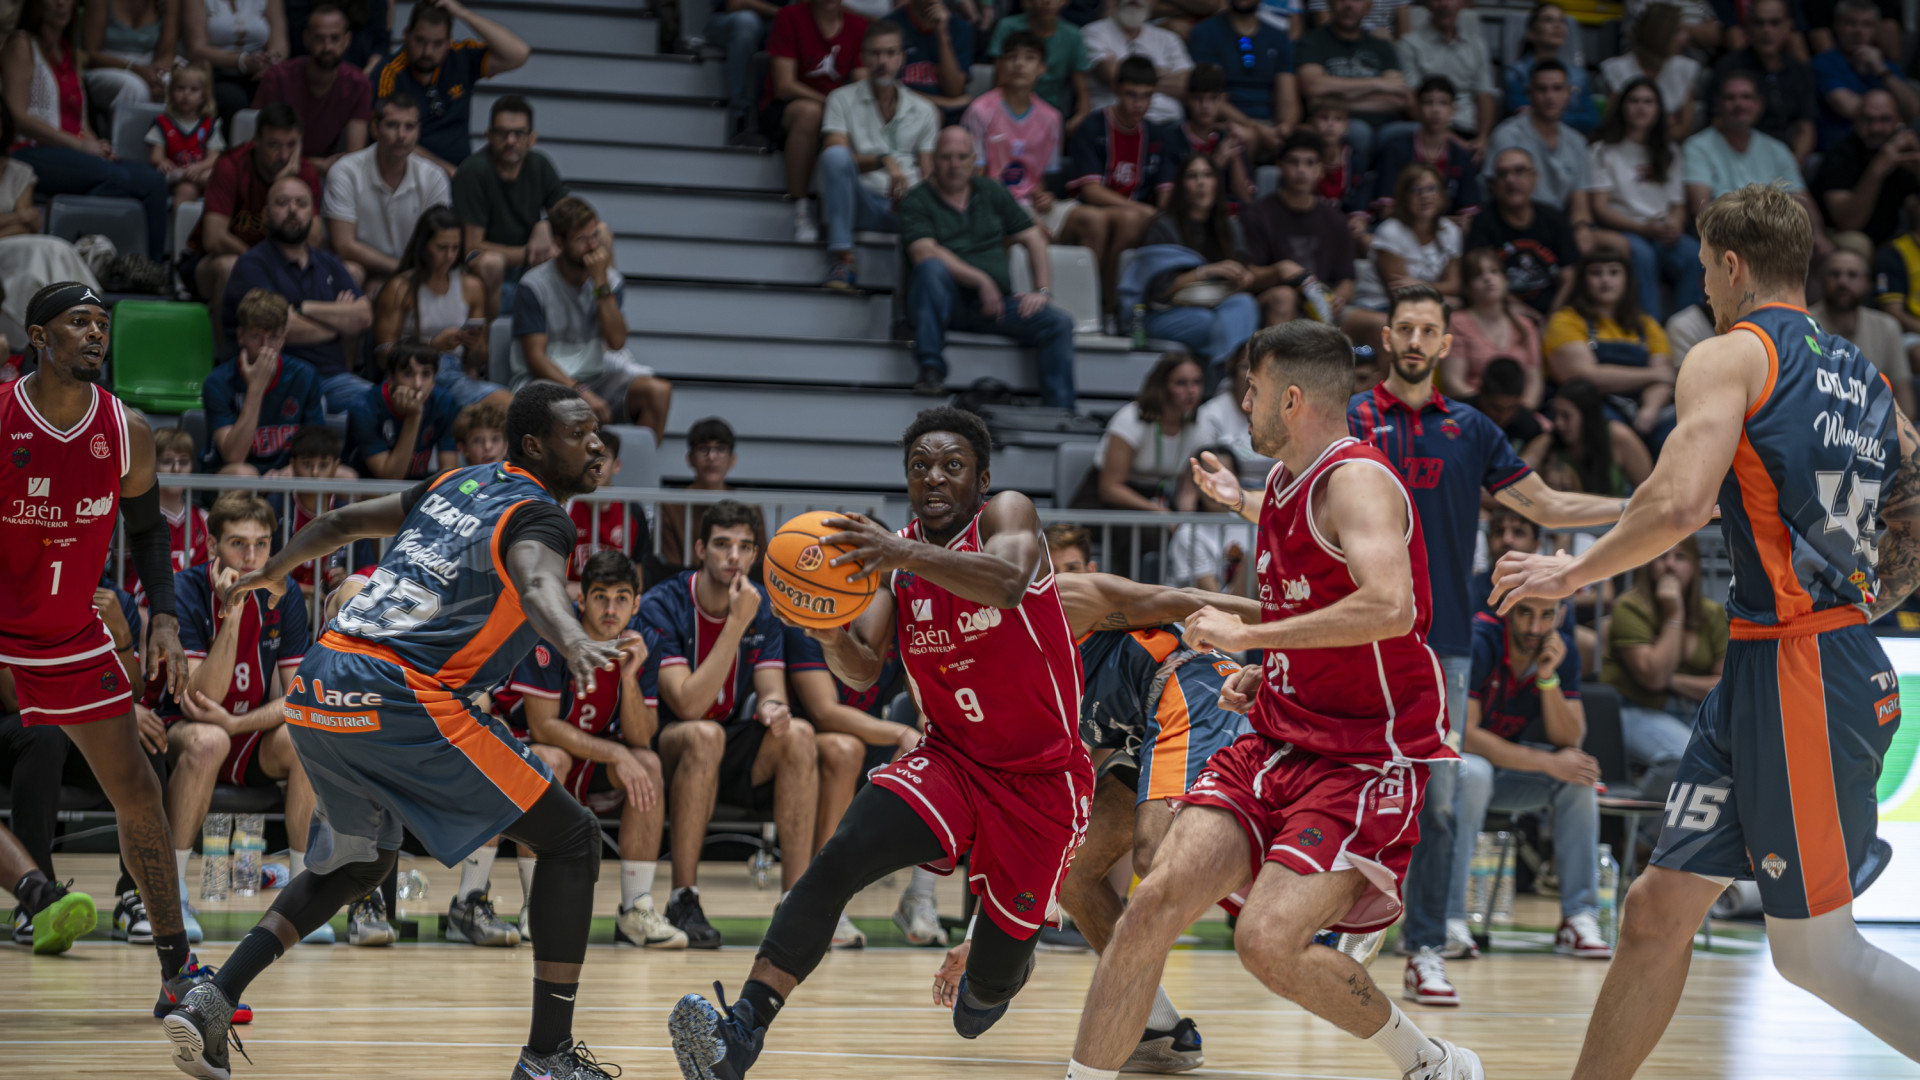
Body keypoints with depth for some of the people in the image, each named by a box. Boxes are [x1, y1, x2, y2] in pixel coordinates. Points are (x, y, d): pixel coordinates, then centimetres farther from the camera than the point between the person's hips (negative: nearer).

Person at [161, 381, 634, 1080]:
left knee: (360, 863, 30)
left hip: (317, 689, 8)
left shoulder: (458, 485, 22)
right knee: (571, 839, 0)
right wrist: (574, 643, -47)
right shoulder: (537, 516, -2)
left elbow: (341, 523, 33)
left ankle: (211, 1002, 13)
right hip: (398, 699, -8)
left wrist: (273, 573, 51)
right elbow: (537, 583, -26)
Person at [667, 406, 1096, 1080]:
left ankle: (1007, 958, 44)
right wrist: (832, 637, -31)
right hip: (950, 762, 3)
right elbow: (863, 674, -7)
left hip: (1040, 780, -3)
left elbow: (1007, 582, -39)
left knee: (989, 985, 4)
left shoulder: (1006, 515, -14)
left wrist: (909, 554, -54)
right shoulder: (894, 553, 0)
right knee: (837, 860, -26)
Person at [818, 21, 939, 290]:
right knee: (835, 155, -34)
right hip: (861, 201, 0)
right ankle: (841, 260, -35)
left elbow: (928, 175, 11)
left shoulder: (923, 110, 17)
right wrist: (884, 161, -22)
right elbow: (836, 158, -5)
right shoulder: (843, 99, 9)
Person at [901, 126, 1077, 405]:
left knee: (1059, 323, -18)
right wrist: (981, 280, -21)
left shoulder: (992, 192, 16)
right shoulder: (917, 201, 2)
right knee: (932, 268, -37)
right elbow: (924, 253, -15)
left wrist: (1041, 290, -1)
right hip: (946, 302, -4)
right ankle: (931, 369, -35)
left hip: (995, 301, 4)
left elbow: (1034, 240, 15)